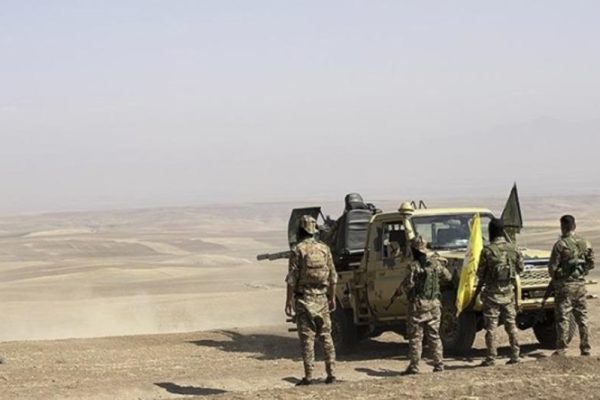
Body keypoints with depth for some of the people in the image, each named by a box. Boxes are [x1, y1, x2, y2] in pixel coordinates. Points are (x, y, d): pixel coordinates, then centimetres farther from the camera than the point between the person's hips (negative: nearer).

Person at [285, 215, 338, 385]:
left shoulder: (298, 250, -9)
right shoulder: (324, 248, 4)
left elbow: (292, 279, -10)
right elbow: (332, 277, 7)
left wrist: (289, 302, -6)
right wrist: (332, 298, 16)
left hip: (304, 299, -4)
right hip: (322, 298, 4)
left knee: (307, 338, -2)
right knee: (326, 336, 10)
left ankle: (309, 376, -4)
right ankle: (330, 373, 7)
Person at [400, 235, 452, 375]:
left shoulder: (416, 266, -16)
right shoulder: (437, 264, 2)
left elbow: (406, 286, -17)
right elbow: (448, 277, 17)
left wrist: (402, 288, 5)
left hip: (418, 305, -5)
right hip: (434, 305, 5)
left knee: (415, 337, 1)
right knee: (434, 335, 13)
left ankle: (414, 366, -1)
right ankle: (439, 364, 12)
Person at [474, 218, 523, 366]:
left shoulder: (487, 250, -12)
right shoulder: (513, 249, -1)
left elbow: (481, 274, -6)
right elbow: (520, 268, 10)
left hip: (492, 293, -4)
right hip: (508, 293, 4)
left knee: (491, 327, 1)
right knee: (511, 325, 12)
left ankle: (491, 358, -1)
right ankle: (515, 355, 12)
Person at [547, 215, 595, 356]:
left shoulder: (560, 244, -13)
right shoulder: (585, 243, 3)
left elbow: (552, 267, -12)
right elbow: (591, 264, 9)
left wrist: (554, 277, 7)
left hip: (564, 285, -5)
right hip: (580, 284, 5)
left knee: (563, 318, 1)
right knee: (582, 317, 12)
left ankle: (561, 349, 2)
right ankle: (586, 348, 14)